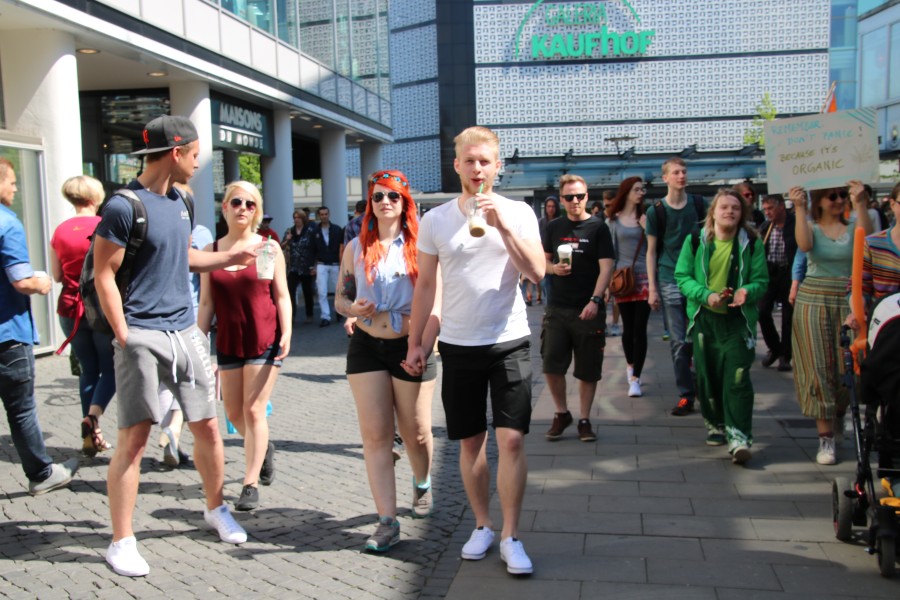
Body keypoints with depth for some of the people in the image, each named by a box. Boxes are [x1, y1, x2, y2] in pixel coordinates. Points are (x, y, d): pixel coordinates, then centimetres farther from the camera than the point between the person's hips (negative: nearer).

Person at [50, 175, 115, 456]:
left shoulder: (60, 231, 2)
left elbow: (57, 275, 7)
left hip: (71, 309, 4)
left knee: (89, 370, 14)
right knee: (110, 368, 8)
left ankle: (91, 434, 14)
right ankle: (92, 418, -14)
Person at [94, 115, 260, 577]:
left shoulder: (179, 202, 12)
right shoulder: (124, 206, -12)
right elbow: (104, 276, -11)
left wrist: (232, 257, 22)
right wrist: (124, 337, -13)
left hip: (185, 331, 7)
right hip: (142, 336, -7)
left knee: (207, 427, 11)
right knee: (134, 438, -2)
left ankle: (216, 509, 31)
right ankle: (121, 542, 10)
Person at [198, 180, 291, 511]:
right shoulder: (211, 251, 5)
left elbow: (281, 295, -1)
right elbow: (206, 303, 6)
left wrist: (286, 332, -12)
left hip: (265, 341, -3)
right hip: (228, 343, 4)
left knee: (253, 410, -5)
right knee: (234, 413, 11)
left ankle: (251, 485, 3)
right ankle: (264, 448, 41)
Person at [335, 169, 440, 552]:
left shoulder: (420, 244, -3)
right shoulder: (356, 247, 8)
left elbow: (435, 300, -7)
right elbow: (340, 298, 12)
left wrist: (424, 347, -19)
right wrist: (353, 309, -12)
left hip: (410, 348, -2)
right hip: (366, 347, 3)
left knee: (415, 432, 10)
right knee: (375, 435, 0)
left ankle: (422, 487, 42)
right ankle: (387, 522, 6)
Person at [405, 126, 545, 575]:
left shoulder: (518, 213, -2)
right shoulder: (435, 220, 2)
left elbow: (537, 272, -14)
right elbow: (425, 285, 7)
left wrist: (502, 225, -22)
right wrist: (415, 342, 5)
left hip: (509, 341, -1)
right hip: (457, 345, 2)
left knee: (511, 439, -5)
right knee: (470, 441, 10)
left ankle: (510, 537, 7)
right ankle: (482, 525, 26)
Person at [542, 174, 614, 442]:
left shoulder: (598, 228, -3)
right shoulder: (554, 227, 8)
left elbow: (606, 267, -10)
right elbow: (544, 260, 18)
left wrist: (595, 300, -22)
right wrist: (554, 268, -5)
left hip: (588, 310, -3)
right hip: (557, 308, 3)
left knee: (588, 370, 5)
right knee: (551, 365, -1)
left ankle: (584, 420, 18)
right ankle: (561, 413, 19)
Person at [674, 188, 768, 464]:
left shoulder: (751, 244, 2)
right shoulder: (695, 241, 1)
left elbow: (761, 280, 2)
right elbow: (682, 276, -1)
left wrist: (747, 291, -21)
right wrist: (706, 295, -17)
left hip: (738, 320, -1)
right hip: (704, 318, 2)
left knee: (737, 377, -10)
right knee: (707, 376, 10)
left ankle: (739, 437, -11)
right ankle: (716, 425, 30)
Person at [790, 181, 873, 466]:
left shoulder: (852, 227, 4)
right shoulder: (811, 227, 4)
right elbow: (804, 245, -18)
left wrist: (859, 205, -28)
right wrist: (799, 209, -25)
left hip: (848, 302, 1)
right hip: (813, 301, -1)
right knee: (819, 368, -3)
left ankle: (840, 414, 32)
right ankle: (826, 438, 1)